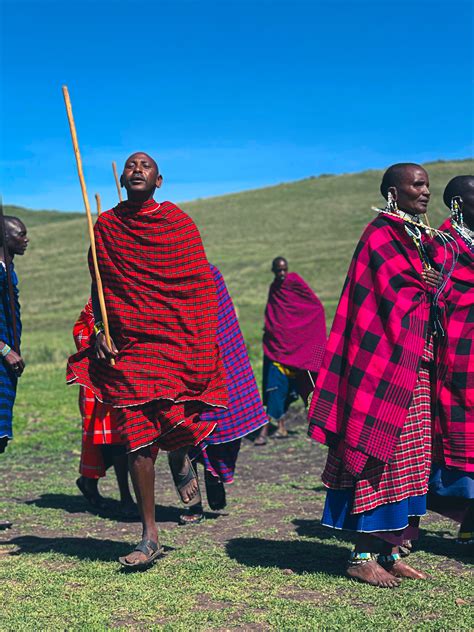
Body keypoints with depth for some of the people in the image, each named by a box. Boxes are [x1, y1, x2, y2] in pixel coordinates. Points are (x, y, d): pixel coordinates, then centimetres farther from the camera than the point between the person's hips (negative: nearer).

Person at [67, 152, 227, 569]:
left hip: (180, 342, -1)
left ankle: (180, 457, 29)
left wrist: (205, 346, -4)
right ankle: (150, 537, 9)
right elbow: (100, 287, 15)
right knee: (138, 438, -2)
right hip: (128, 346, 1)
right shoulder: (106, 226, 8)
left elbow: (202, 285, 3)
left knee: (179, 424, -13)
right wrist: (101, 331, 0)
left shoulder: (178, 222, 3)